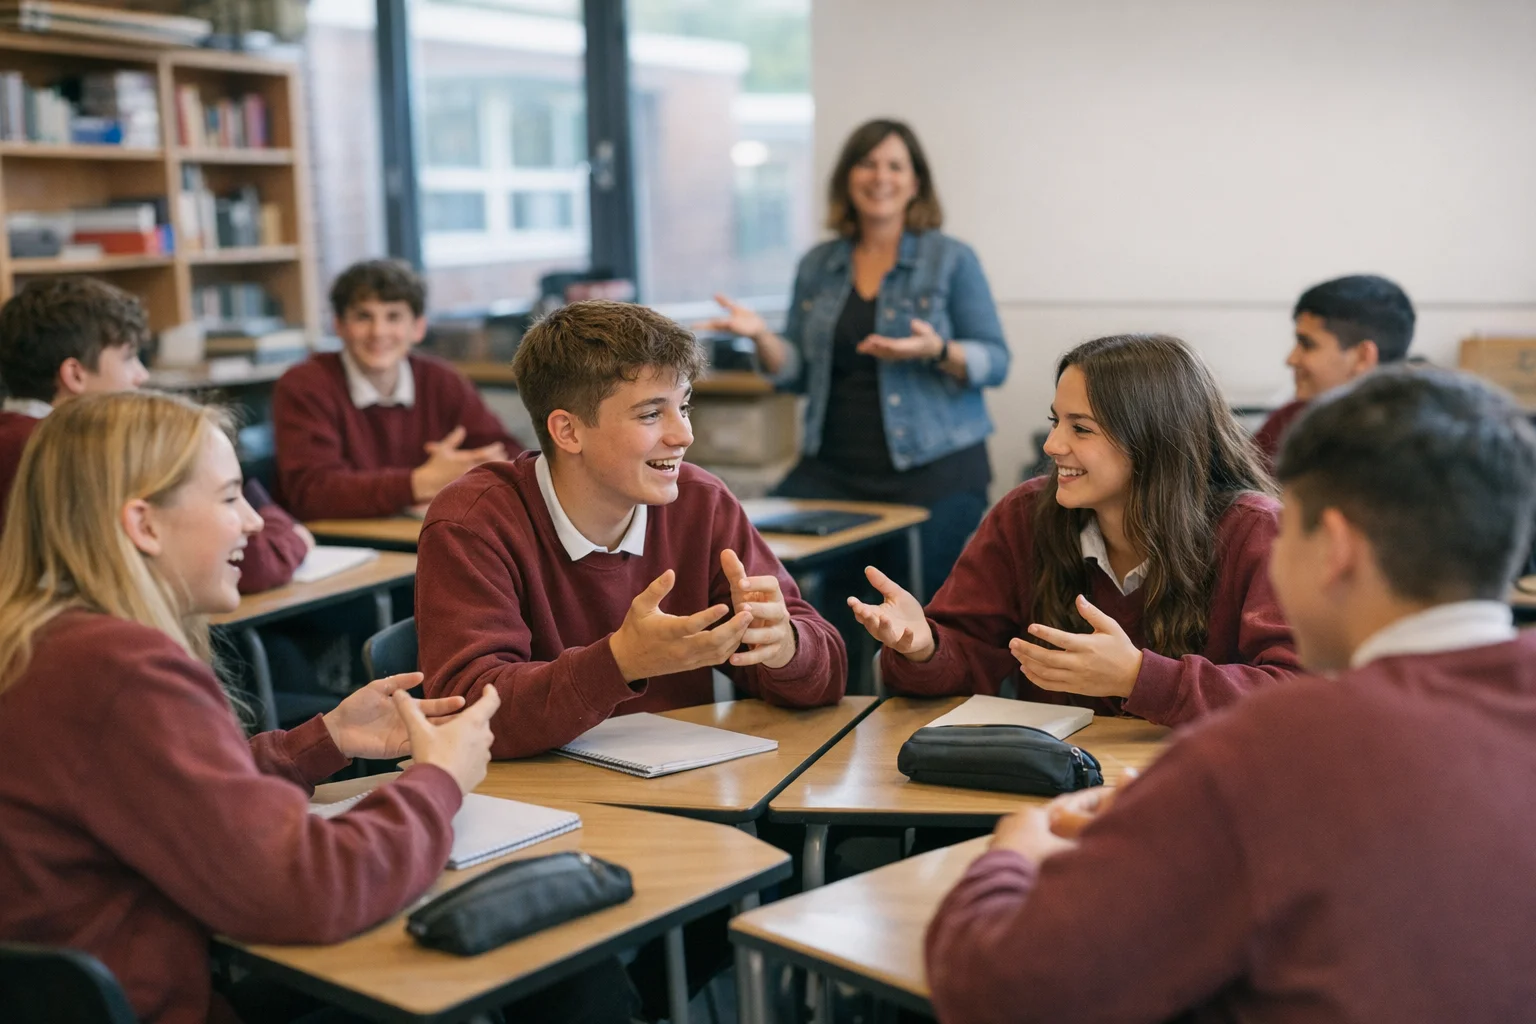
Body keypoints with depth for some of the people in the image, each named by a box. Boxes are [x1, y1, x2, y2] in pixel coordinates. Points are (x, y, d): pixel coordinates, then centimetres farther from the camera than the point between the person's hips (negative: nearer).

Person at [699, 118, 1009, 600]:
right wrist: (761, 335, -7)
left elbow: (996, 362, -2)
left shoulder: (952, 260, 1)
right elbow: (798, 373, 12)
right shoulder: (817, 266, 12)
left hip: (935, 469, -3)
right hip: (834, 467, 3)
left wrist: (937, 352, -22)